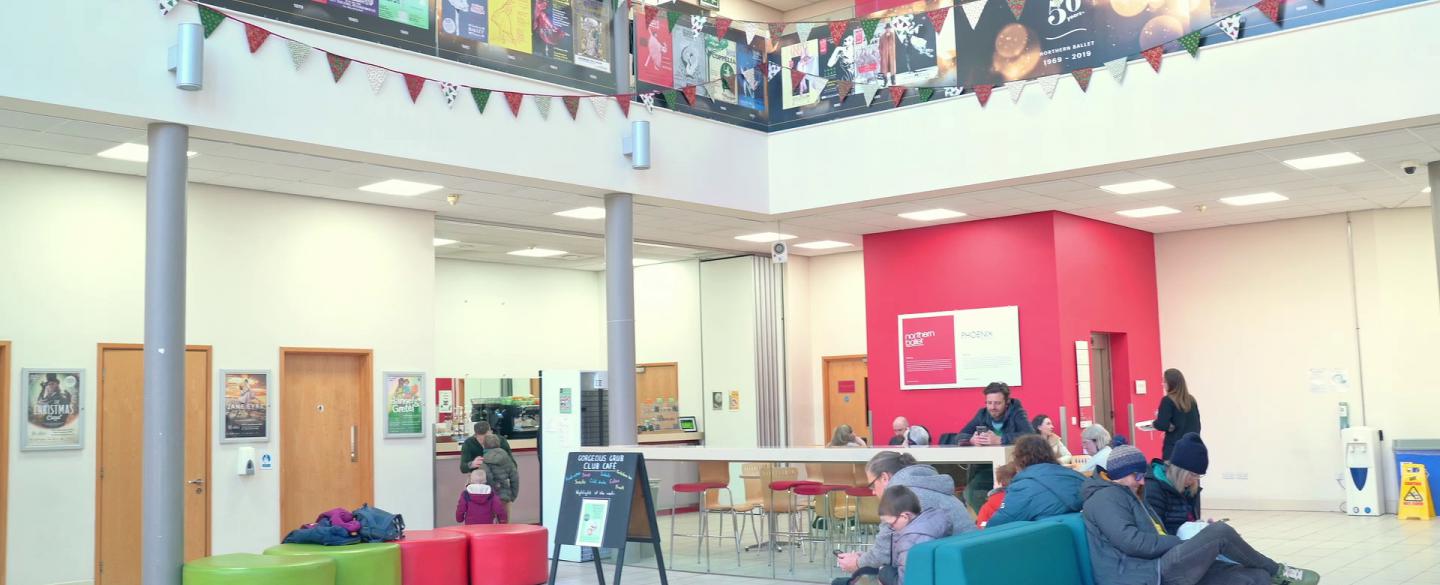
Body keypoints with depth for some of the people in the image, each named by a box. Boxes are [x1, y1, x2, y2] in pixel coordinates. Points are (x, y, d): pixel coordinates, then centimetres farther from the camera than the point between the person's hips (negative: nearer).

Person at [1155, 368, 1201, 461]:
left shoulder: (1168, 401, -11)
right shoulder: (1191, 400, 9)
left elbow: (1162, 425, -16)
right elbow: (1197, 424, 16)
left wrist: (1156, 421, 3)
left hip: (1174, 447, -6)